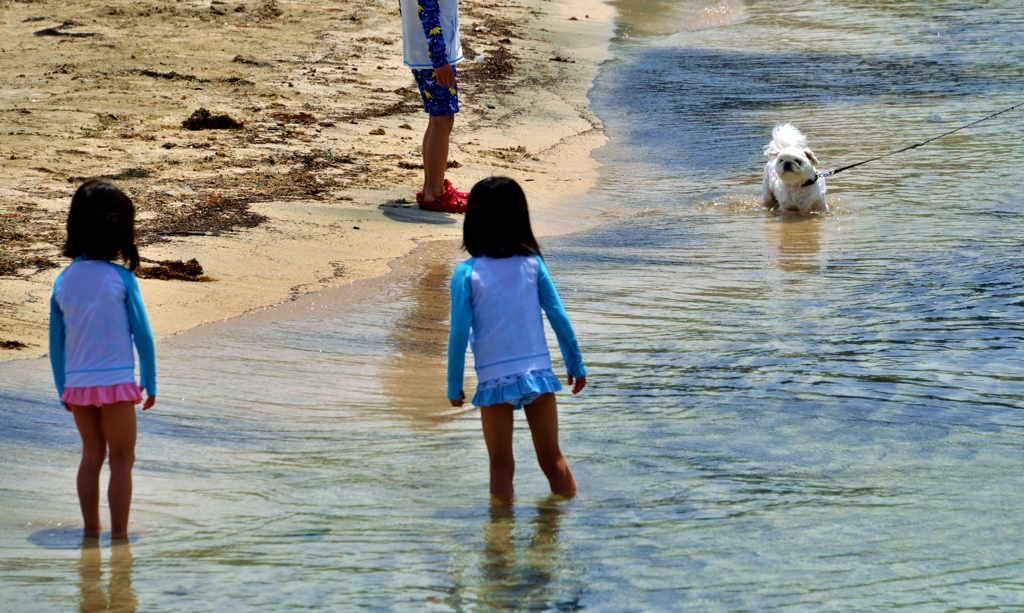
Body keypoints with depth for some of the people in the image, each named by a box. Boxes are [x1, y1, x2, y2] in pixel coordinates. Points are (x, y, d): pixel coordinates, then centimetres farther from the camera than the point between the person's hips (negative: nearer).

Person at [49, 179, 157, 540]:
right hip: (116, 382, -4)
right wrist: (150, 382, 2)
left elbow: (56, 342, 6)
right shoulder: (120, 278, -11)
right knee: (122, 459, 6)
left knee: (91, 456, 17)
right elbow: (142, 334, -8)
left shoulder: (64, 281, 1)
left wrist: (63, 390, 16)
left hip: (78, 385, 4)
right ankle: (118, 534, 7)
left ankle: (91, 528, 20)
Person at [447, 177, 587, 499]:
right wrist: (576, 364, 12)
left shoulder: (467, 273, -8)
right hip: (538, 372, 2)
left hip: (494, 377, -2)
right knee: (553, 459, 13)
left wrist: (454, 385, 1)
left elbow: (460, 333, -9)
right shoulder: (532, 262, -1)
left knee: (501, 465, 9)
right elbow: (559, 317, 1)